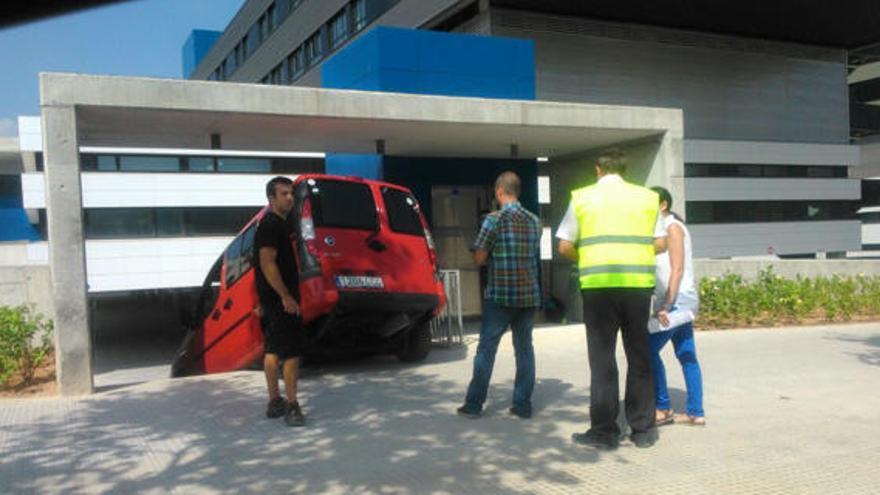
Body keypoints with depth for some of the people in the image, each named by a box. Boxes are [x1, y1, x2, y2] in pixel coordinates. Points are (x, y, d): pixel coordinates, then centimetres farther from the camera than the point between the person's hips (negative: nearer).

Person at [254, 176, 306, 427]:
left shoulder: (279, 224, 16)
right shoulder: (270, 225, -15)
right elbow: (267, 263, -22)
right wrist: (286, 296, -23)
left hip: (274, 299, 10)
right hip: (280, 298, -10)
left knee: (272, 350, 13)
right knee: (292, 351, -8)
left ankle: (275, 401, 20)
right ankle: (291, 406, -5)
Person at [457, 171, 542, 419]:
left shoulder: (494, 219, -10)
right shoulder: (534, 221, 7)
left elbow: (479, 258, -10)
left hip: (500, 295, -4)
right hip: (529, 294, 5)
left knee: (486, 348, 2)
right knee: (524, 348, 10)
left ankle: (474, 404, 8)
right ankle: (523, 404, 12)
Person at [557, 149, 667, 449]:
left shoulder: (582, 198, 4)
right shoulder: (646, 197, 9)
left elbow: (565, 247, 3)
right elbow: (660, 244, 9)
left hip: (598, 286, -2)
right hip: (638, 285, 2)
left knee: (602, 360, 5)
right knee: (639, 357, 12)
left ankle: (604, 431, 10)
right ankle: (643, 430, 20)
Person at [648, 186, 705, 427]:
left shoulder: (673, 227, -10)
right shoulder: (664, 228, 17)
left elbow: (678, 269, -17)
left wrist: (666, 305, -21)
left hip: (677, 300, -9)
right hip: (677, 301, 9)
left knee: (649, 350, -9)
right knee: (687, 356, 8)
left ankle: (663, 408, -2)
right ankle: (695, 413, 12)